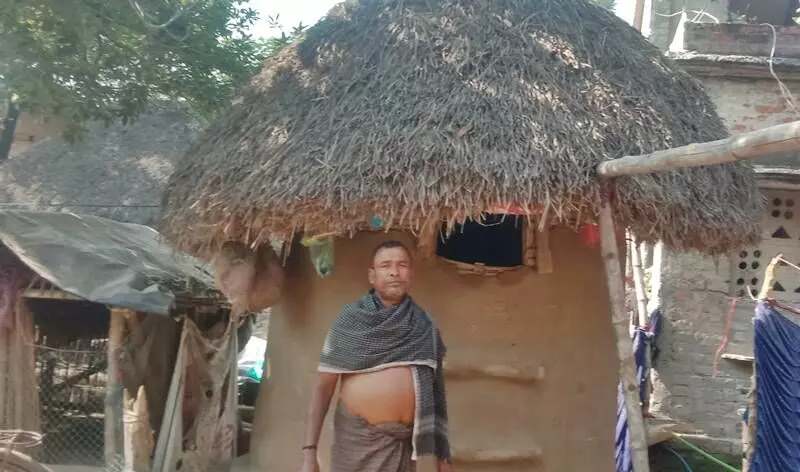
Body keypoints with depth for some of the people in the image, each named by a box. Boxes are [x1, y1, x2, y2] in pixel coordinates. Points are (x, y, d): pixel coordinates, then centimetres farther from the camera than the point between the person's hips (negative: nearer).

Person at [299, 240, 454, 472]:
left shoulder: (424, 326, 3)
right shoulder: (350, 320, -3)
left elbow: (435, 391, 6)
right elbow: (323, 387, -3)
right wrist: (309, 452, -10)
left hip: (403, 440, 2)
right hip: (355, 435, -2)